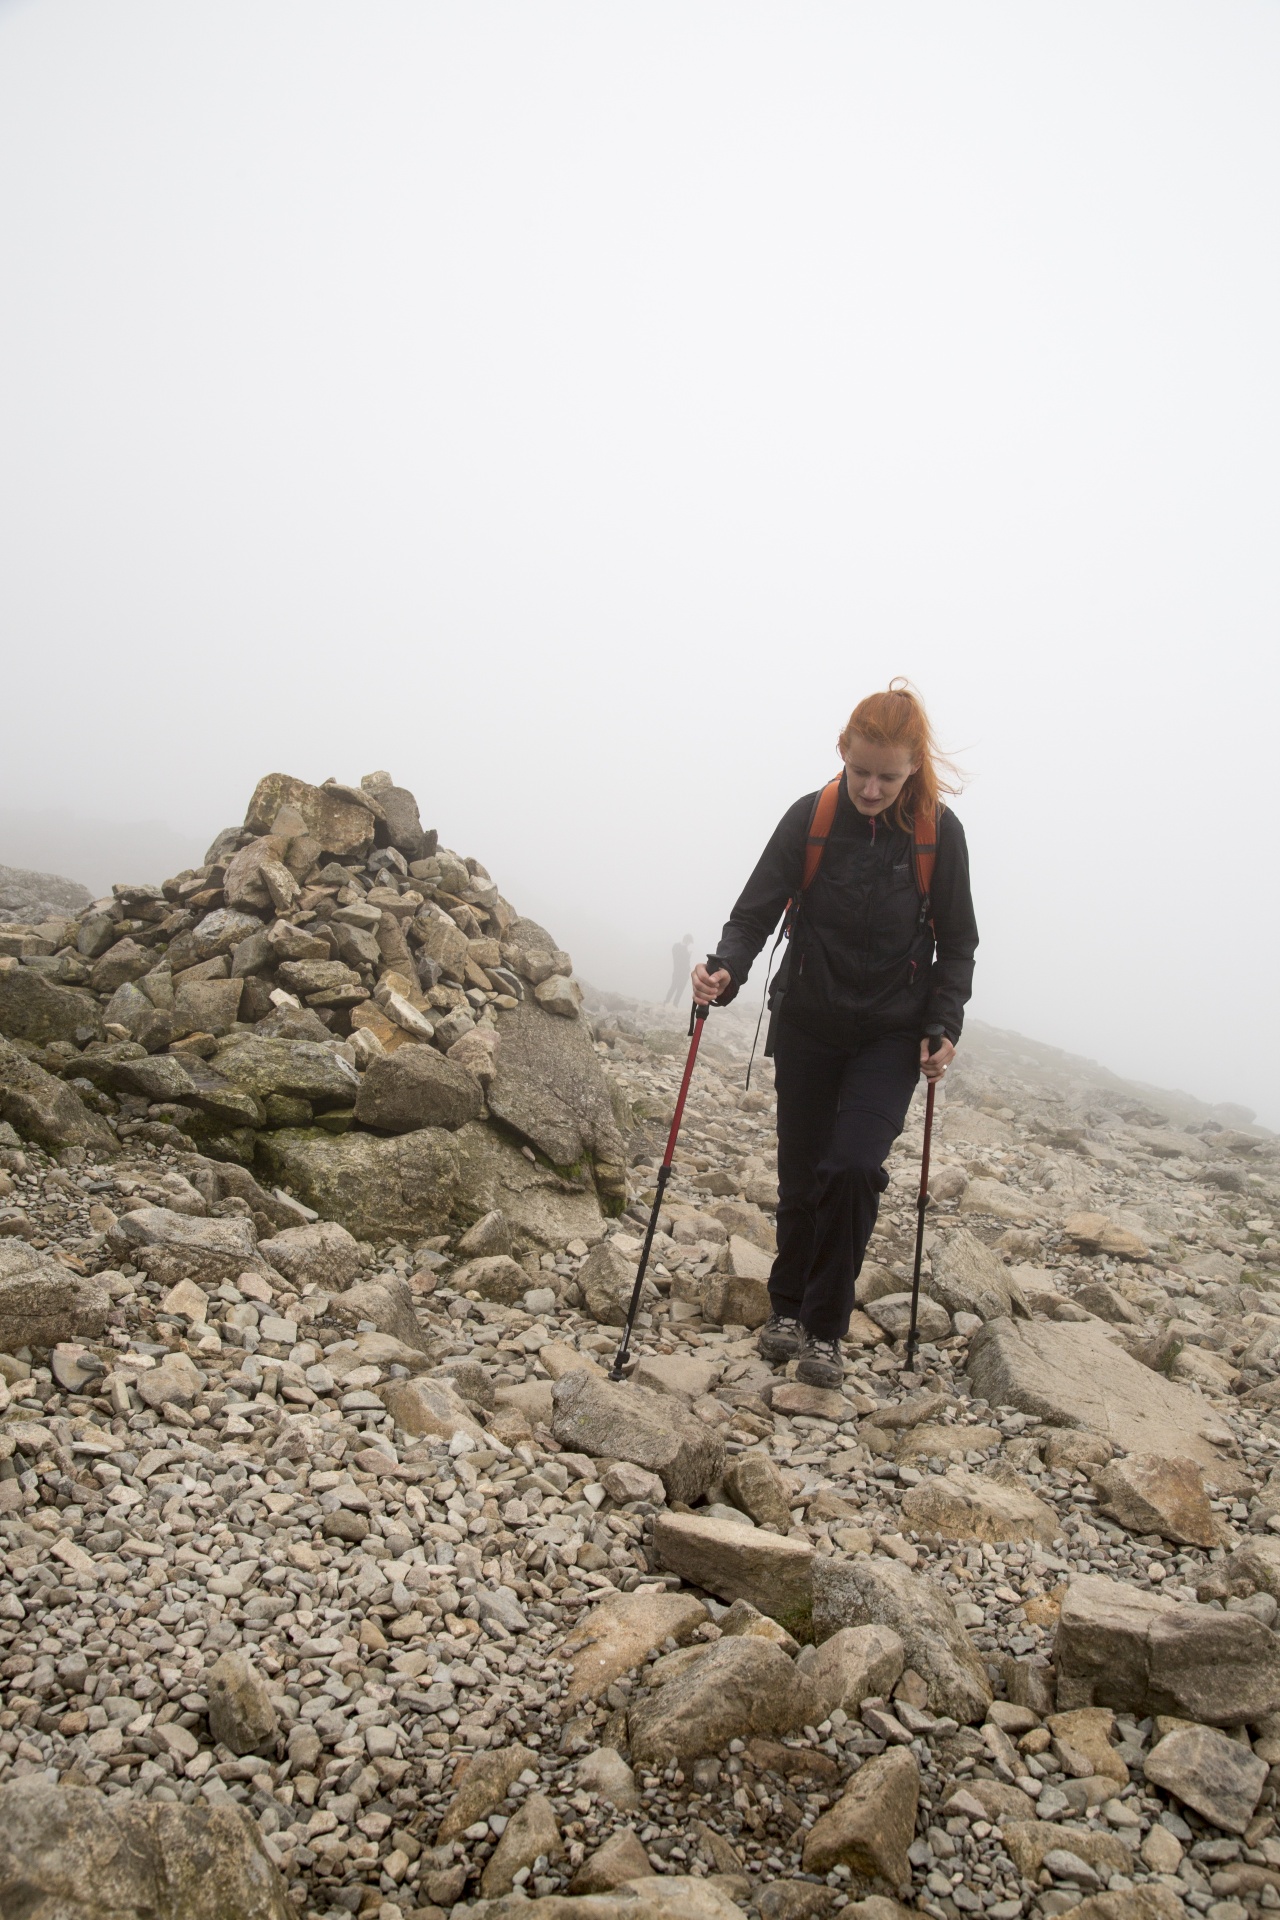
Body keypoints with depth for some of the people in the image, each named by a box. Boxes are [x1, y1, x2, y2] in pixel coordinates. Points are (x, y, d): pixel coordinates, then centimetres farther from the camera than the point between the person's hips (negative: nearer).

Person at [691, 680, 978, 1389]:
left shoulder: (939, 831, -7)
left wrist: (943, 1025, -9)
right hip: (808, 1027, 1)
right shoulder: (809, 818, -8)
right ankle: (787, 1308, 31)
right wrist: (726, 972, -29)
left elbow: (956, 944, 2)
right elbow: (755, 911, -9)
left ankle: (824, 1329, 1)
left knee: (852, 1167, -16)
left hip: (891, 1035, -1)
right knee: (800, 1175, 8)